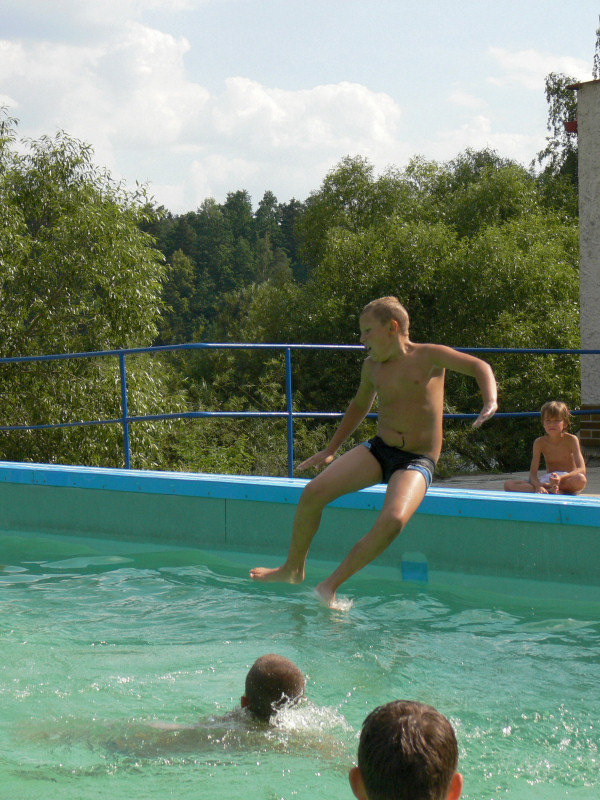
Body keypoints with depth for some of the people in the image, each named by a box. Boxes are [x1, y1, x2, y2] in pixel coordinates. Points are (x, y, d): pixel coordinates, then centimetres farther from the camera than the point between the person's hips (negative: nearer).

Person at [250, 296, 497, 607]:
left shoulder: (428, 356, -6)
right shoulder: (372, 365, 9)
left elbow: (479, 367, -5)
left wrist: (490, 402, -25)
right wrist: (330, 450, 28)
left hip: (416, 462, -5)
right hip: (378, 450, 5)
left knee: (394, 519, -34)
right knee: (313, 492, -15)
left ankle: (330, 585, -23)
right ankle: (293, 569, 6)